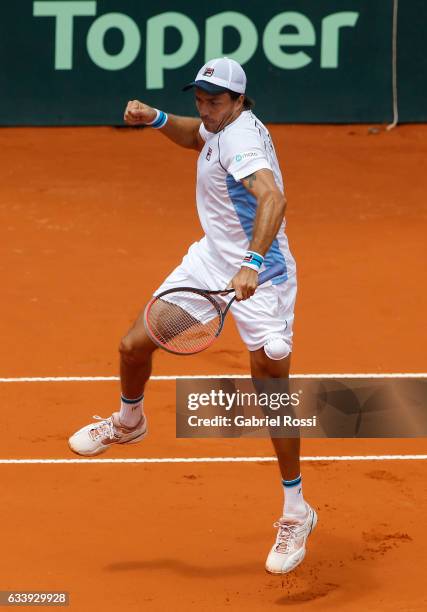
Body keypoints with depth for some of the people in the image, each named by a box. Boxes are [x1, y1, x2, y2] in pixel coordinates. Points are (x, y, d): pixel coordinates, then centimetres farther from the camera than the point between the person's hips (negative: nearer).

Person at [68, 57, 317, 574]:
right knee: (134, 346, 6)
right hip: (211, 260, 8)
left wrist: (252, 265, -55)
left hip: (258, 277, -8)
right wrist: (157, 119, 11)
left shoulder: (242, 139, -25)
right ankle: (128, 423, 38)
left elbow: (272, 198, -43)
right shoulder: (222, 126, 3)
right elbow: (195, 135, 30)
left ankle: (296, 513, 6)